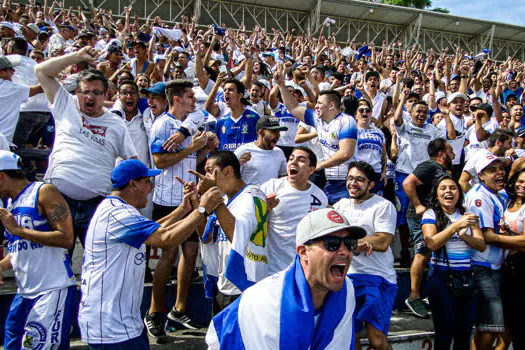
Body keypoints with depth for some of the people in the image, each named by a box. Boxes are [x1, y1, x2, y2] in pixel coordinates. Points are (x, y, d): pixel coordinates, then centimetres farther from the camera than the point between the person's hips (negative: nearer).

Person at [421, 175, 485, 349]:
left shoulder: (468, 215, 10)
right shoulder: (431, 214, 0)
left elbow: (481, 245, 1)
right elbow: (432, 244, -15)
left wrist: (464, 235, -19)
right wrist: (456, 226, -24)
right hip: (441, 278, -4)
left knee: (465, 332, 8)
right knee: (445, 332, -2)